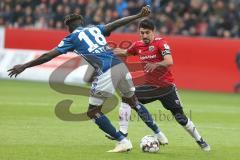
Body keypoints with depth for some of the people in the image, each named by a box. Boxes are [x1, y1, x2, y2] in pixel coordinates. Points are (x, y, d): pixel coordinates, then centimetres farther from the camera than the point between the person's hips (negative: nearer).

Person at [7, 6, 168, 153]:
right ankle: (159, 134, 27)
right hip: (121, 66, 6)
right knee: (133, 101, 25)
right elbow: (118, 23, 12)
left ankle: (123, 141, 3)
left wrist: (24, 66, 10)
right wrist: (139, 16, 13)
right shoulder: (96, 28, 23)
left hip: (106, 73, -6)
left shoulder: (73, 37, 11)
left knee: (93, 112, 8)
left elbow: (49, 56, 7)